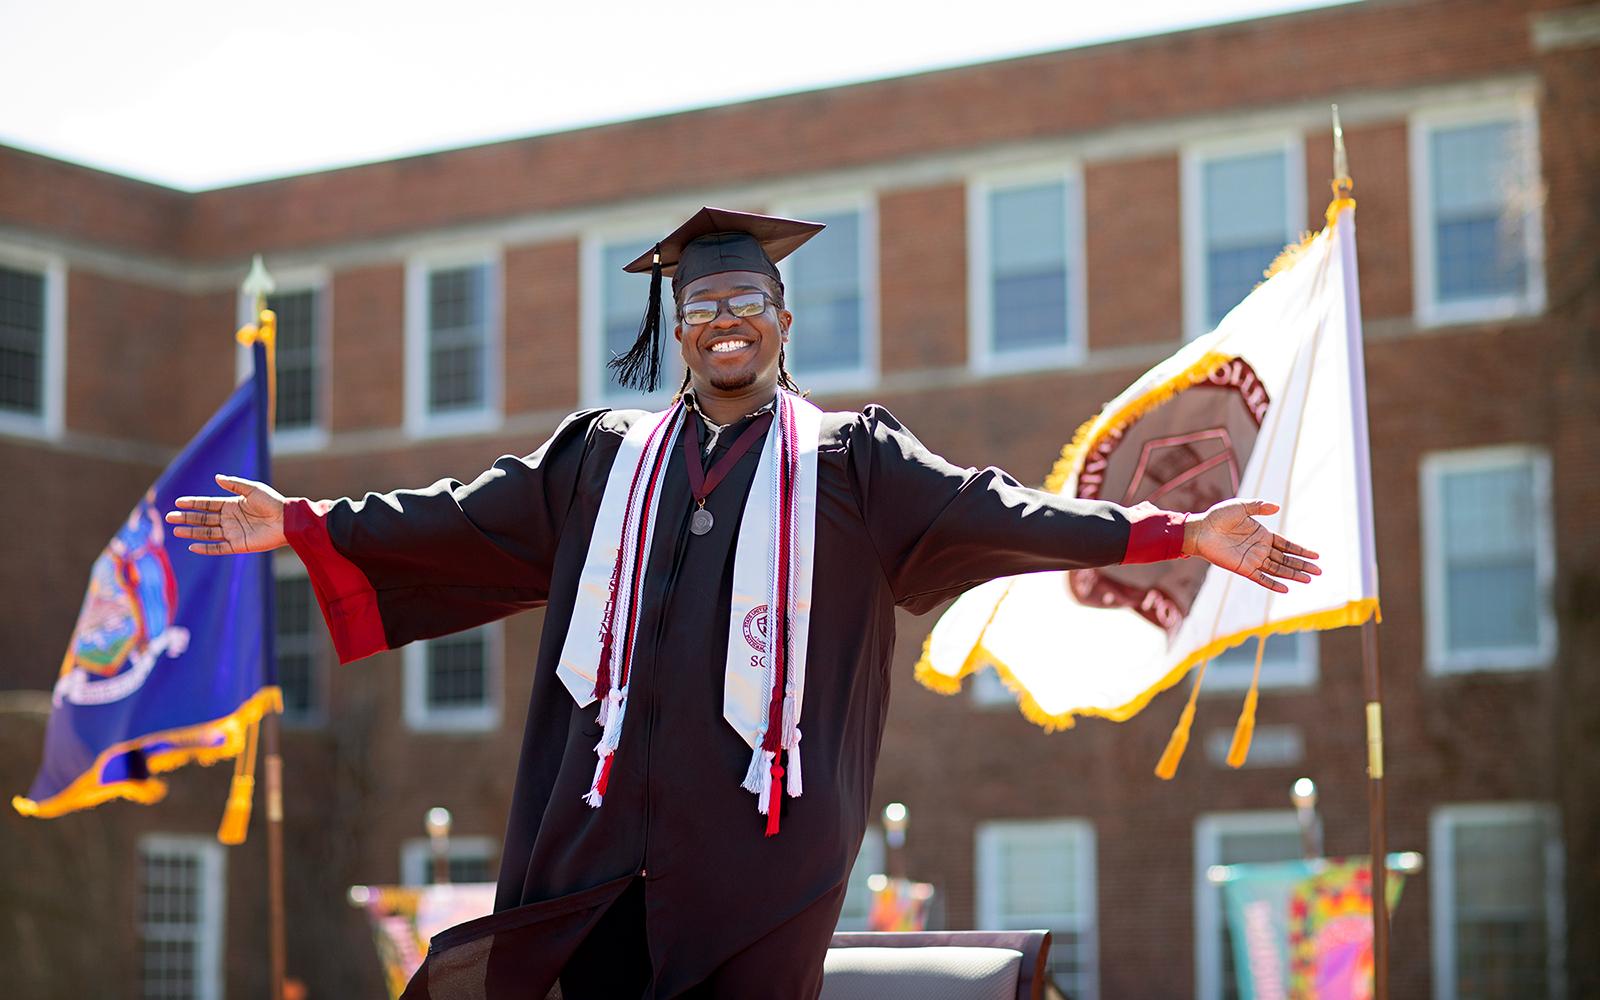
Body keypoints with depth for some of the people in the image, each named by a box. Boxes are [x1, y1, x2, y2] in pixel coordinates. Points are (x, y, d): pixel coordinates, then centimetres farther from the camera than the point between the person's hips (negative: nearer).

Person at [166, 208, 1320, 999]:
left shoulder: (850, 460, 8)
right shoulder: (606, 455, 16)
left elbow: (992, 511, 0)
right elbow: (467, 516, 16)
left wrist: (1179, 533, -9)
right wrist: (304, 523, 13)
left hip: (761, 834, -2)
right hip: (608, 823, 3)